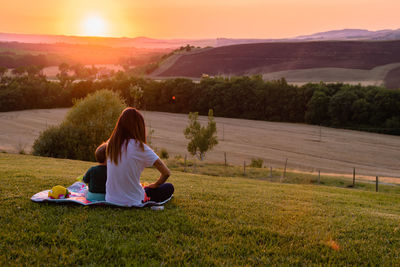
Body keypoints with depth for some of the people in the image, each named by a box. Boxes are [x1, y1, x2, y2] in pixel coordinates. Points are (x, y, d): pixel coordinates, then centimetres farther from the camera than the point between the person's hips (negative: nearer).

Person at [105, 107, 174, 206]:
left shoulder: (110, 144, -4)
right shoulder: (140, 147, -18)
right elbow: (166, 173, -16)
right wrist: (154, 185, 3)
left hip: (110, 199, 5)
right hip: (133, 201, -5)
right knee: (169, 187, 15)